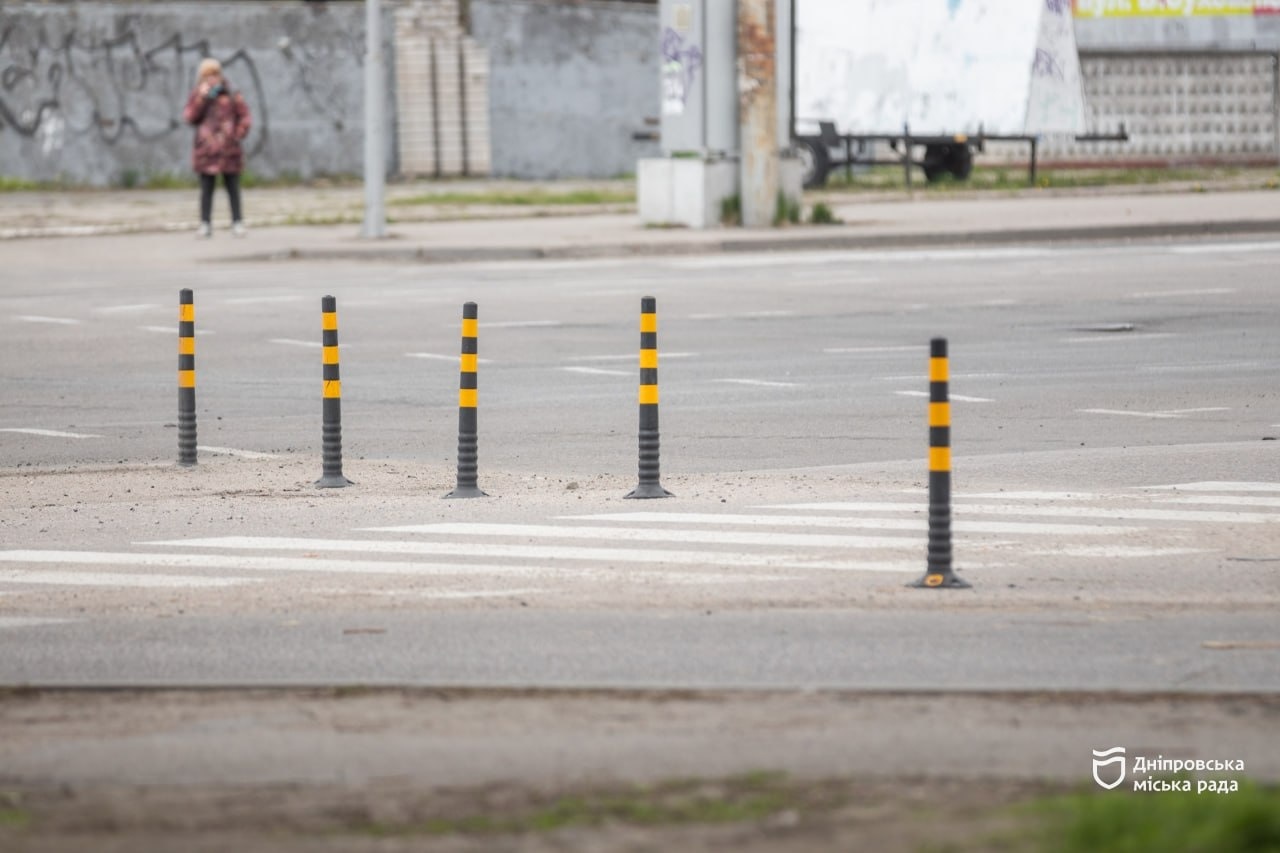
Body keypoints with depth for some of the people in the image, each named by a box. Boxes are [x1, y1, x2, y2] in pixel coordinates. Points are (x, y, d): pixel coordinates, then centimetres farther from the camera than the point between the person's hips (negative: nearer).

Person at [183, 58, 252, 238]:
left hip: (228, 149, 0)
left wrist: (238, 134, -6)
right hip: (206, 149, 0)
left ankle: (237, 223, 7)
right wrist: (202, 98, -12)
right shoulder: (197, 96, 7)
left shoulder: (231, 95, 5)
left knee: (233, 188, 3)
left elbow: (244, 117, 7)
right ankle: (205, 225, 4)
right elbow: (190, 117, -5)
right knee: (206, 188, 1)